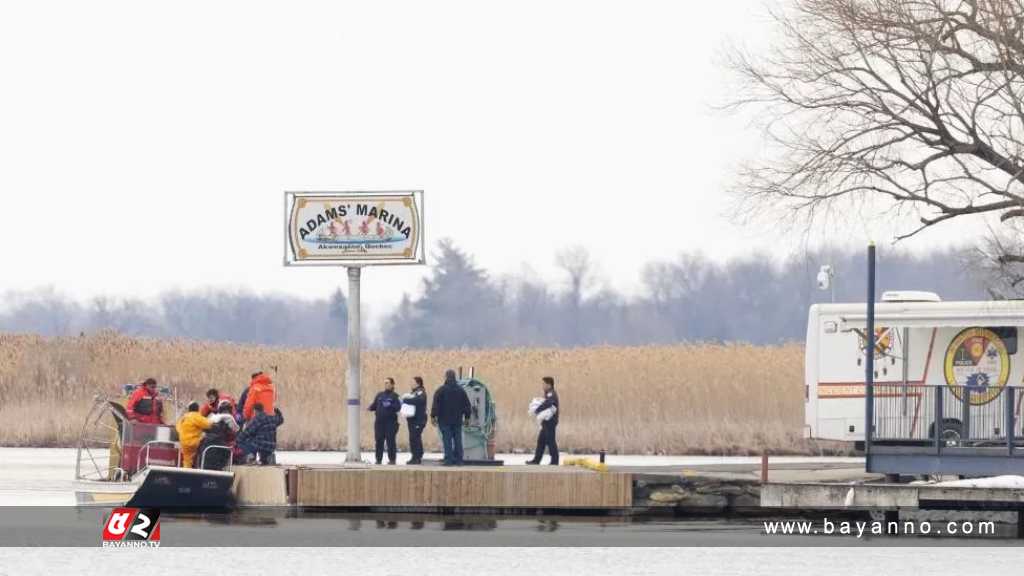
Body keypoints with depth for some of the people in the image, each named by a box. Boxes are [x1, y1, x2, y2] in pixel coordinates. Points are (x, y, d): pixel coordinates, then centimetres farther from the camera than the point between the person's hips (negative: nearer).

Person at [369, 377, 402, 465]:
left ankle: (392, 459, 0)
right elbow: (374, 405, 14)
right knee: (378, 441, 3)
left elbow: (398, 407, -8)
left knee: (390, 441, -5)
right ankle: (378, 459, 9)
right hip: (379, 421, 4)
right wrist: (370, 408, -6)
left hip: (390, 422, -4)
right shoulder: (379, 395, 15)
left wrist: (390, 405, -23)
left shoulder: (394, 396, 2)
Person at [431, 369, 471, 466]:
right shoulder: (461, 390, 7)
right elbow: (467, 405, 13)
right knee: (457, 440, 7)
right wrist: (467, 417, 21)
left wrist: (433, 416, -3)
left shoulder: (441, 390, -7)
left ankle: (449, 460, -10)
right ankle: (458, 460, 6)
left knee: (447, 440, -4)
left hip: (445, 420, -4)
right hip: (457, 420, 4)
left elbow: (435, 404, -9)